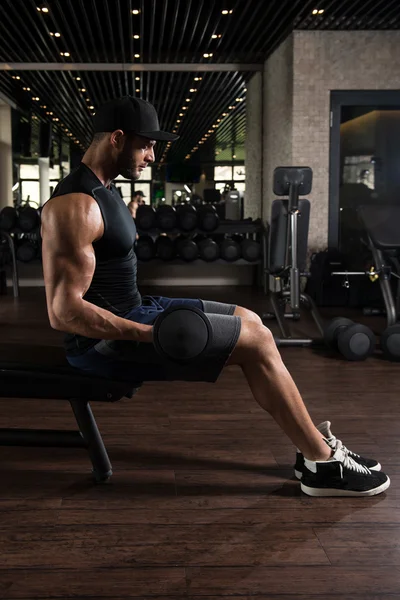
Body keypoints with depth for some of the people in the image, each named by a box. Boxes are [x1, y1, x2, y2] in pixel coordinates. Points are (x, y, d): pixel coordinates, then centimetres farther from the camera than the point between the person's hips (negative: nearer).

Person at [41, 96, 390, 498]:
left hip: (131, 312, 10)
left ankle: (312, 440, 15)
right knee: (255, 342, -12)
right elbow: (64, 312, -26)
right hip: (107, 338, -10)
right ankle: (323, 463, 3)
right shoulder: (76, 206, -22)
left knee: (250, 322, 11)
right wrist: (149, 335, -28)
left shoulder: (99, 189, 11)